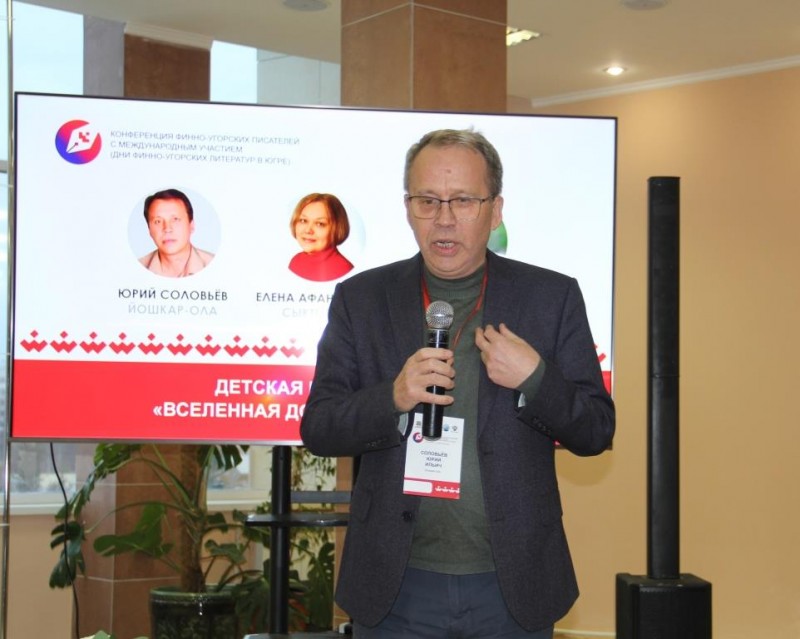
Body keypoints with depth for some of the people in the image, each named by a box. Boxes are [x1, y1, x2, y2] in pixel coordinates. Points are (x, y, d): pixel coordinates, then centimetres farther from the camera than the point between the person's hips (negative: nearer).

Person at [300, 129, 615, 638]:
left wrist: (535, 378, -17)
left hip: (513, 587, 0)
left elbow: (596, 433, 1)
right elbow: (317, 430, -1)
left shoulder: (553, 297, 1)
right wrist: (393, 398, -19)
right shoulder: (361, 299, 2)